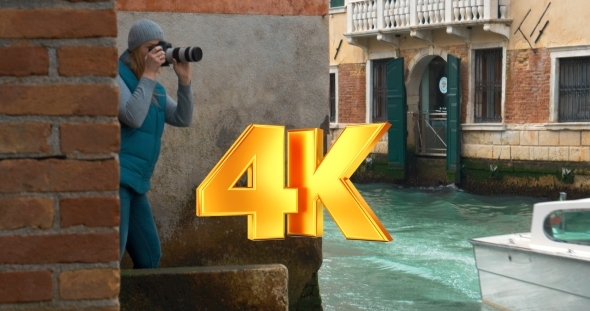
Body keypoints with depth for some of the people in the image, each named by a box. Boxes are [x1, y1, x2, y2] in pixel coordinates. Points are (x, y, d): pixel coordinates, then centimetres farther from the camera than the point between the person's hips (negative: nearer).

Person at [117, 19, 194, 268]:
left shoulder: (155, 89, 18)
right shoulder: (116, 77, -7)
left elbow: (183, 119, 9)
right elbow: (133, 117, -21)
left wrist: (184, 79, -2)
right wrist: (148, 73, -15)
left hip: (136, 185, 9)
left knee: (149, 257, 11)